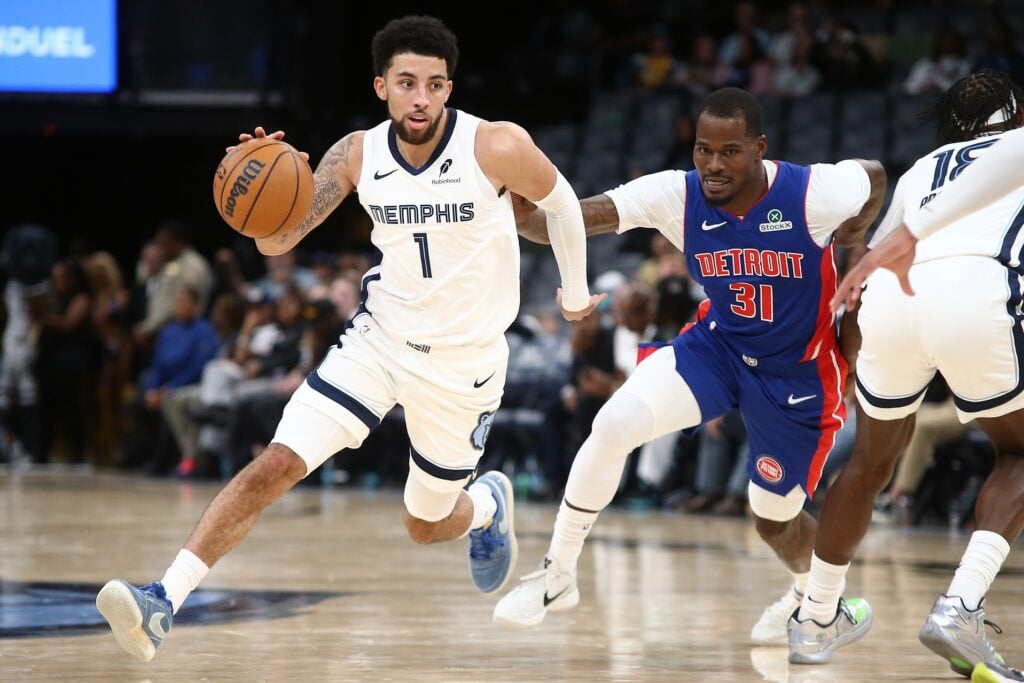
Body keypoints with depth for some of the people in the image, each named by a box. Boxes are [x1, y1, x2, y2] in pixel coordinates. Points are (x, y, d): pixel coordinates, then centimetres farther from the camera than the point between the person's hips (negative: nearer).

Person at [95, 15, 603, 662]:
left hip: (465, 362, -2)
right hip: (380, 339, 2)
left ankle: (489, 503, 49)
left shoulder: (498, 147, -19)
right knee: (274, 467, -16)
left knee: (427, 525, 13)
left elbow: (560, 200, 1)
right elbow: (277, 241, -11)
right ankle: (163, 602, -18)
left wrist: (575, 294, 14)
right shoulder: (358, 155, -10)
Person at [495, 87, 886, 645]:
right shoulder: (677, 196, -21)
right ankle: (557, 575, -4)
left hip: (797, 376, -2)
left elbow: (876, 177, -2)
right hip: (718, 347, 2)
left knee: (775, 520, 10)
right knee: (614, 425, -21)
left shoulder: (814, 194, -26)